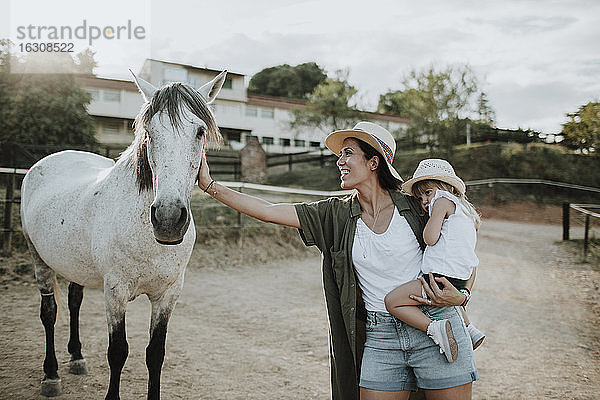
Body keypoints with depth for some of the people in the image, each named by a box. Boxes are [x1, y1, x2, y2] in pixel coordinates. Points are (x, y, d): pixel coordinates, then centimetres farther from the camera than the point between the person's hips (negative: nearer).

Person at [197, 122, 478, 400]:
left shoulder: (415, 207, -2)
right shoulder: (336, 215, 3)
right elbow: (268, 212, -2)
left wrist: (459, 297, -11)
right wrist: (210, 185, -4)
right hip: (380, 339, 2)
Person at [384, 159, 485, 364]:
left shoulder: (442, 201, -2)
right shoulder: (466, 210, 25)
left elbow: (430, 238, -13)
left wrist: (431, 220, 5)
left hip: (442, 275, -10)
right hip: (460, 279, 10)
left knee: (393, 301, -11)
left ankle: (435, 328, -24)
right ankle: (469, 329, 29)